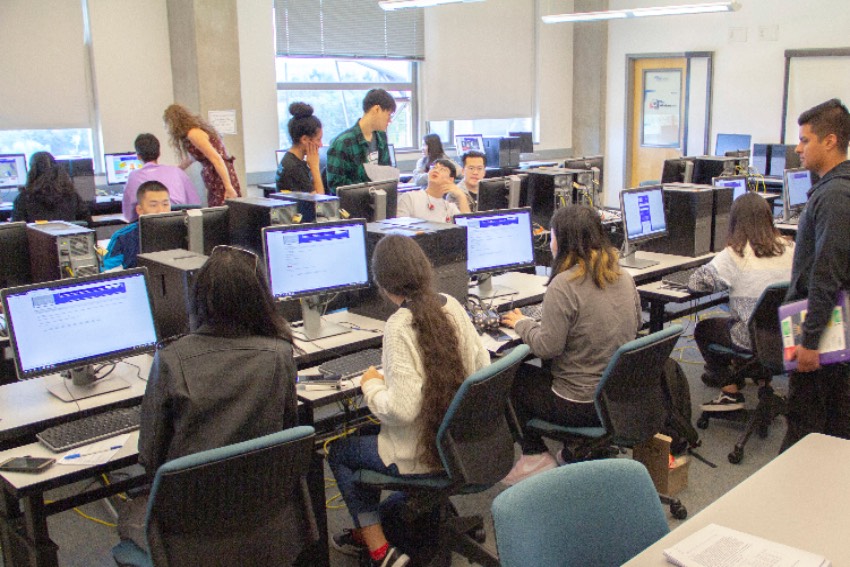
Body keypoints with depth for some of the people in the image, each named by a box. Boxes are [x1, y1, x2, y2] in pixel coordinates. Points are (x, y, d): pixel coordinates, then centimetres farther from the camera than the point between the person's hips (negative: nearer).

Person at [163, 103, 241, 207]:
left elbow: (216, 159, -18)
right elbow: (190, 158, 35)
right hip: (215, 182, 9)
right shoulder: (196, 129, 19)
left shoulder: (194, 133, -10)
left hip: (222, 179, -9)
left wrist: (229, 187, -22)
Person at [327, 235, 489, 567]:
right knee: (370, 433, 29)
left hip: (422, 454, -7)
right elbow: (482, 365, 5)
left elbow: (403, 409, -28)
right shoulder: (452, 306, -4)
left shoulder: (399, 326, -25)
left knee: (338, 452, 18)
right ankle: (367, 530, 38)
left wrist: (371, 385, -8)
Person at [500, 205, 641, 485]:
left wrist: (522, 323, -1)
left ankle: (536, 457, 18)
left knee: (514, 376, 13)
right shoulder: (624, 278, 2)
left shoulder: (564, 285, -21)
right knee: (540, 372, 28)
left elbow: (547, 347, -21)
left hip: (582, 406, -8)